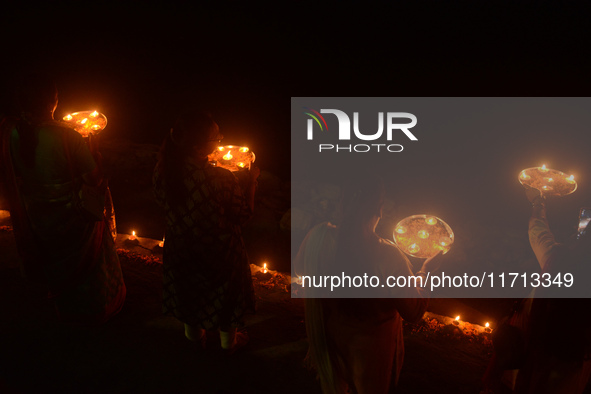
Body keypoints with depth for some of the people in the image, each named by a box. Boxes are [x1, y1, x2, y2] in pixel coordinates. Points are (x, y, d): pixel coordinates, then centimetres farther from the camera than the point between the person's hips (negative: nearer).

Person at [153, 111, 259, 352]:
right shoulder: (222, 180, -36)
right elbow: (244, 214, -19)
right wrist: (251, 181, -7)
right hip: (220, 249, -4)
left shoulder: (163, 170, -23)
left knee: (188, 288, 30)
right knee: (225, 290, 24)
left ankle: (194, 333, 56)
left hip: (181, 248, 4)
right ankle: (229, 340, 50)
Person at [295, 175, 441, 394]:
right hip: (370, 348, -3)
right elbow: (414, 312, -19)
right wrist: (425, 272, -4)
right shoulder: (388, 256, -33)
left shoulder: (318, 236, -23)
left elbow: (299, 266, 1)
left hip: (326, 337, 3)